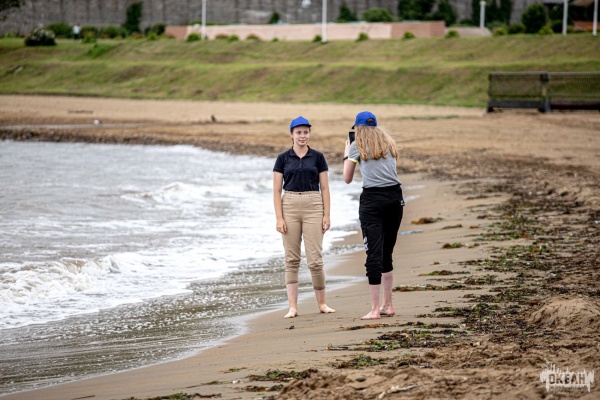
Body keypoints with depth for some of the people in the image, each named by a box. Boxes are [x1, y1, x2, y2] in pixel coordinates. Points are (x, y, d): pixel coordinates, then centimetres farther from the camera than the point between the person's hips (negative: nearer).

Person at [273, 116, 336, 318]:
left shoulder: (318, 157, 5)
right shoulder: (283, 158, 4)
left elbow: (324, 188, 5)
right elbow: (276, 190, 2)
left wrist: (326, 215, -3)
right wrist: (279, 218, -6)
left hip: (313, 207, 0)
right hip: (290, 206, 1)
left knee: (315, 259, -4)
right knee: (292, 259, 2)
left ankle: (322, 303, 12)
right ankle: (292, 307, 5)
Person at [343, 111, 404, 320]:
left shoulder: (357, 146, 4)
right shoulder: (389, 143, 16)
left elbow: (347, 179, 10)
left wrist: (346, 154, 26)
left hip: (372, 199, -5)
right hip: (395, 197, 5)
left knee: (374, 253, -7)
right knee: (387, 253, 16)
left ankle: (375, 309, -11)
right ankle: (388, 304, 22)